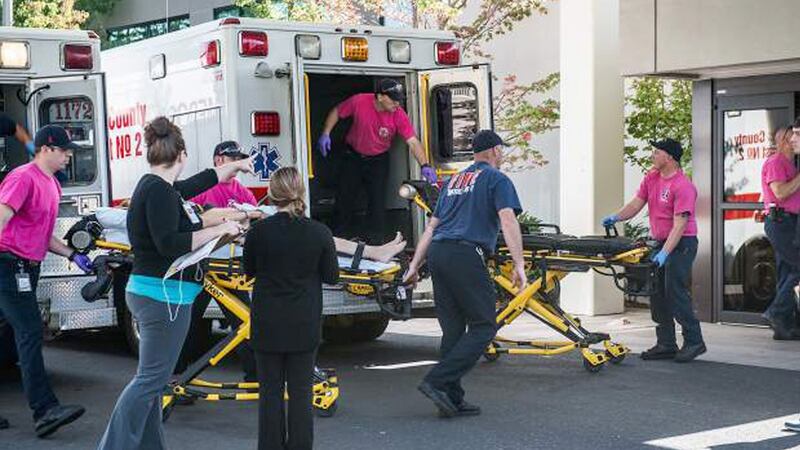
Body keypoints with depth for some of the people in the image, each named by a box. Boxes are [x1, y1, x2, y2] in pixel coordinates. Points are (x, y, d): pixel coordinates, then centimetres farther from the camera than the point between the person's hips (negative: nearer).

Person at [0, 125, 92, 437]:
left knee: (26, 334, 12)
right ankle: (44, 411, -18)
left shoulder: (52, 185, 18)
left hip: (28, 269, 10)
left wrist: (73, 256, 16)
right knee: (30, 333, -14)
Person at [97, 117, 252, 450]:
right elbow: (168, 243, -24)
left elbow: (203, 180, 29)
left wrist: (237, 165, 43)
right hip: (163, 297, -11)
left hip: (150, 295, 11)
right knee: (150, 379, -7)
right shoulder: (159, 190, -16)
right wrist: (219, 229, -18)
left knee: (151, 378, 14)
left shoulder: (160, 187, 12)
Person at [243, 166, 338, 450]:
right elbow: (331, 276, -1)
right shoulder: (320, 233, -11)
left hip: (267, 323, 0)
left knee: (270, 390, 10)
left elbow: (249, 270, 5)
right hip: (305, 325, 0)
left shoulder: (258, 232, -11)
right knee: (300, 391, 8)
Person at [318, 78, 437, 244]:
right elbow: (336, 112, -5)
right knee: (344, 198, 8)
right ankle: (339, 239, 24)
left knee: (378, 201, -4)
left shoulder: (398, 115, -22)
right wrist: (326, 134, -15)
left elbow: (413, 141, -25)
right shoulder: (359, 101, -22)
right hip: (353, 156, 1)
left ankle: (375, 242, 7)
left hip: (378, 160, 0)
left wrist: (425, 165, -37)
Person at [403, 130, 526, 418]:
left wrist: (414, 265, 24)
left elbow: (431, 226, 24)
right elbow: (507, 220, -9)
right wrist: (519, 264, -15)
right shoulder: (497, 180, 6)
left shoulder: (455, 180, 26)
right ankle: (438, 381, -13)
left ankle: (452, 400, 11)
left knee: (453, 329, 10)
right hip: (466, 255, -7)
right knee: (483, 327, -2)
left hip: (437, 253, 7)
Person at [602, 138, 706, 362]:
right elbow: (636, 203, 11)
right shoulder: (651, 178, 7)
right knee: (657, 294, 9)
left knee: (675, 292, -11)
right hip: (660, 242, 9)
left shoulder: (682, 186, -19)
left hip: (681, 243, -9)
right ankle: (666, 345, 16)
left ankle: (694, 342, -2)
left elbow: (679, 224, -25)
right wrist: (616, 217, -7)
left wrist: (665, 252, -32)